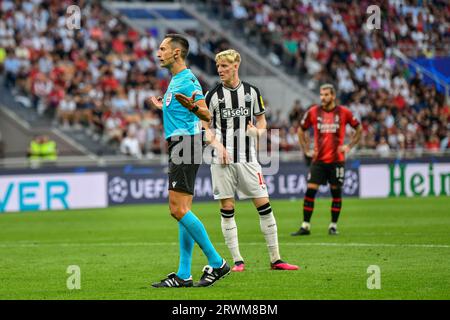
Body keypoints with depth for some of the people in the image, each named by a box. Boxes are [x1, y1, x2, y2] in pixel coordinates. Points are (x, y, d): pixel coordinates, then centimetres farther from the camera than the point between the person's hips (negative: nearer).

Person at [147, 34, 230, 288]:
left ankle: (217, 263, -10)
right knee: (182, 211, 7)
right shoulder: (175, 80, 20)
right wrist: (164, 108, 42)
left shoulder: (188, 79, -10)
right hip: (179, 147, 10)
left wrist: (192, 106, -40)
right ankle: (183, 275, 8)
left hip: (186, 145, -10)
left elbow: (206, 115, -19)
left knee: (179, 209, -14)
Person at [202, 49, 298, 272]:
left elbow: (261, 120, 17)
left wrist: (258, 131, -6)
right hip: (223, 160, -1)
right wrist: (217, 144, -13)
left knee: (264, 206, -2)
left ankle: (275, 259, 4)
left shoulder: (251, 92, 7)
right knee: (227, 209, -3)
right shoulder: (213, 95, 2)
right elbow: (205, 127, 5)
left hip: (248, 159, 1)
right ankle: (237, 260, 5)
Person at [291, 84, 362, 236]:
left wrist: (349, 146, 2)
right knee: (310, 190, -7)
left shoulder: (343, 112, -1)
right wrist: (306, 150, 8)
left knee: (336, 192, 3)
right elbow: (301, 130, 15)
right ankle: (305, 226, -2)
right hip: (318, 159, 1)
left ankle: (333, 226, 14)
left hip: (336, 159, -1)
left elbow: (358, 129, 11)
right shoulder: (313, 112, 2)